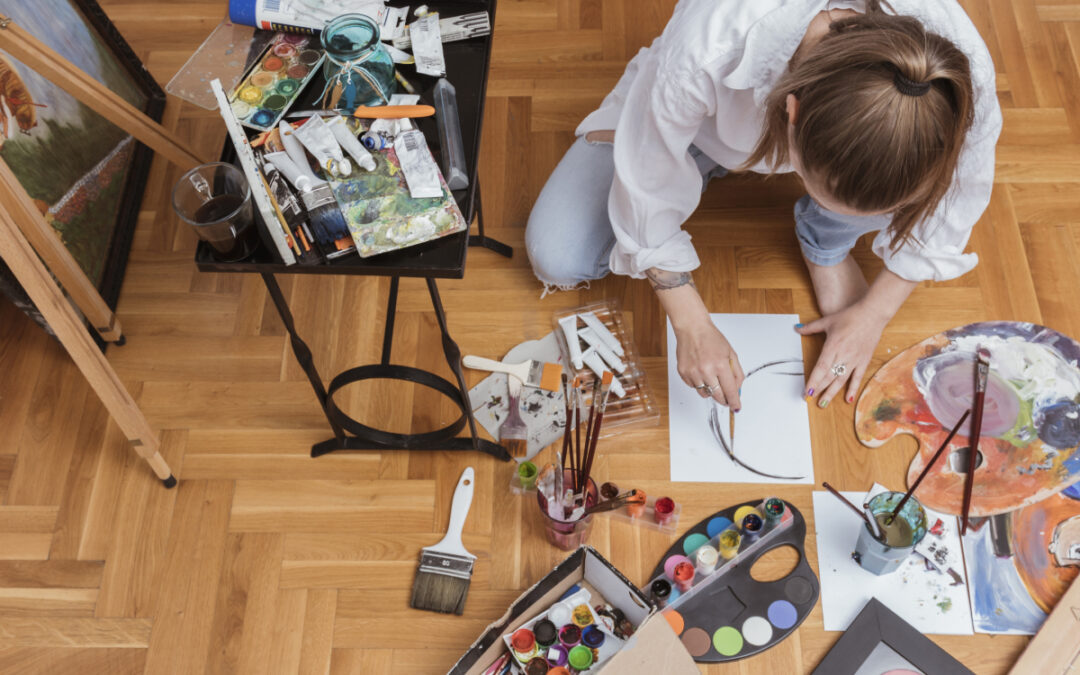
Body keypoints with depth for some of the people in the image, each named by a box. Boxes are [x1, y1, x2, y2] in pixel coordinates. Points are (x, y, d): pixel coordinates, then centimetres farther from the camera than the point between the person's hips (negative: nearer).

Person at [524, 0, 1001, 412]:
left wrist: (873, 314, -11)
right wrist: (692, 326, -24)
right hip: (683, 121, 0)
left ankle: (825, 248, 3)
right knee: (556, 258, -14)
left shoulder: (962, 70, -36)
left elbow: (955, 201, -14)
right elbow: (649, 190, -26)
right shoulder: (707, 51, -45)